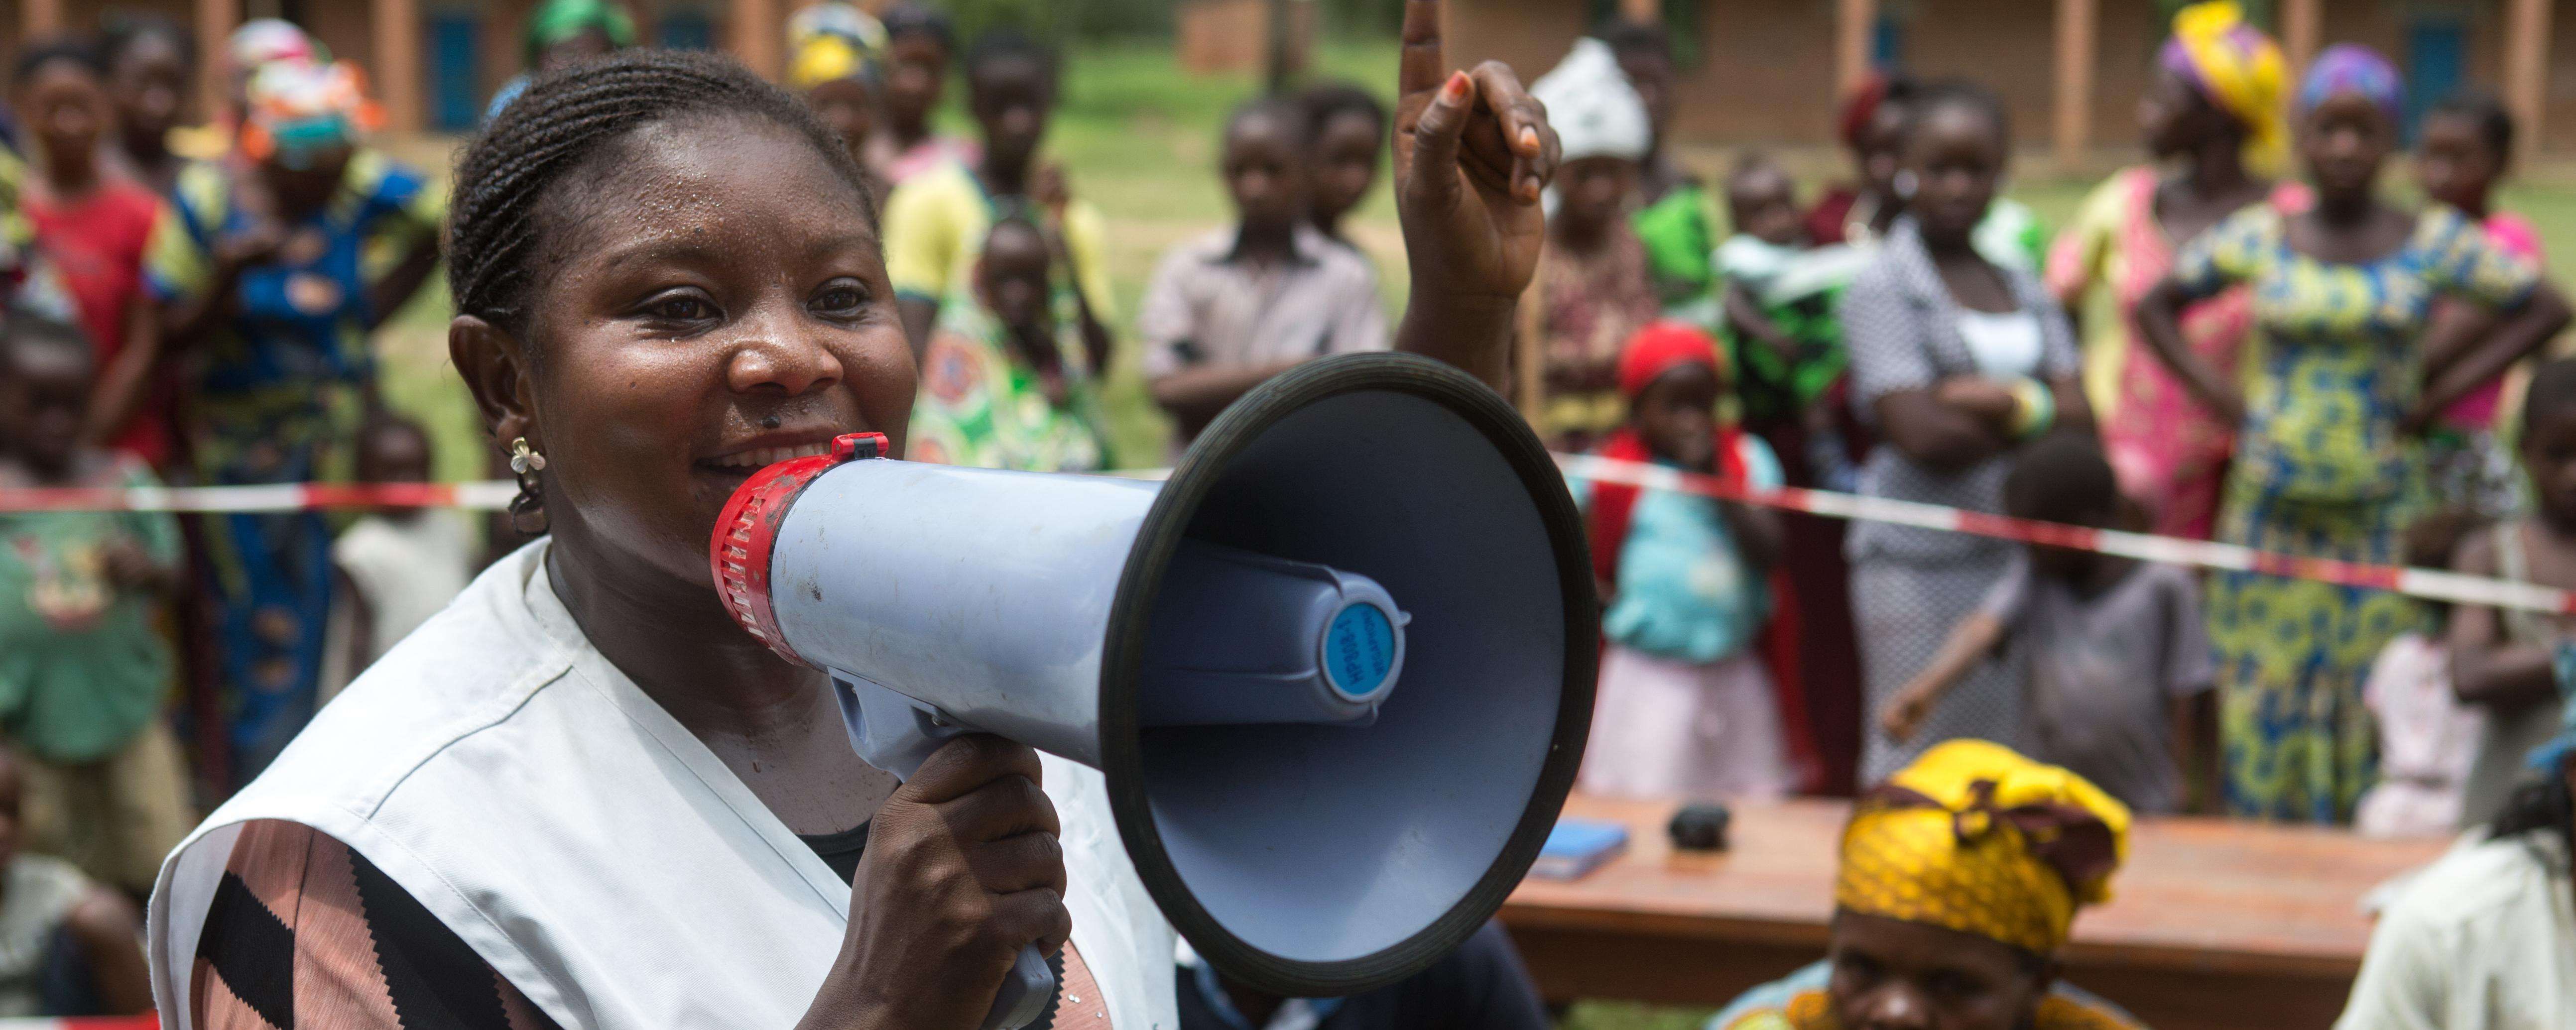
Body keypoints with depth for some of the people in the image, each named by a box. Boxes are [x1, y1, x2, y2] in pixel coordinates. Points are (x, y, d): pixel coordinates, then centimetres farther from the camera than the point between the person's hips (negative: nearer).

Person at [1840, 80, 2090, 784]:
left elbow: (2079, 417, 4)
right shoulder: (1882, 288, -4)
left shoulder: (2022, 287, 14)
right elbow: (1926, 437, -14)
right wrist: (2038, 414, -2)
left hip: (2021, 555, 6)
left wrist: (2004, 400, -13)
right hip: (1921, 562, -6)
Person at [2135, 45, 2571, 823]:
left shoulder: (2434, 243, -1)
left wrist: (2442, 392, -3)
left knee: (2373, 697, 0)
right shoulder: (2256, 237, 2)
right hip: (2271, 511, 1)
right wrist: (2215, 393, 2)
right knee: (2265, 694, 2)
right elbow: (2156, 305, 14)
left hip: (2381, 516, -1)